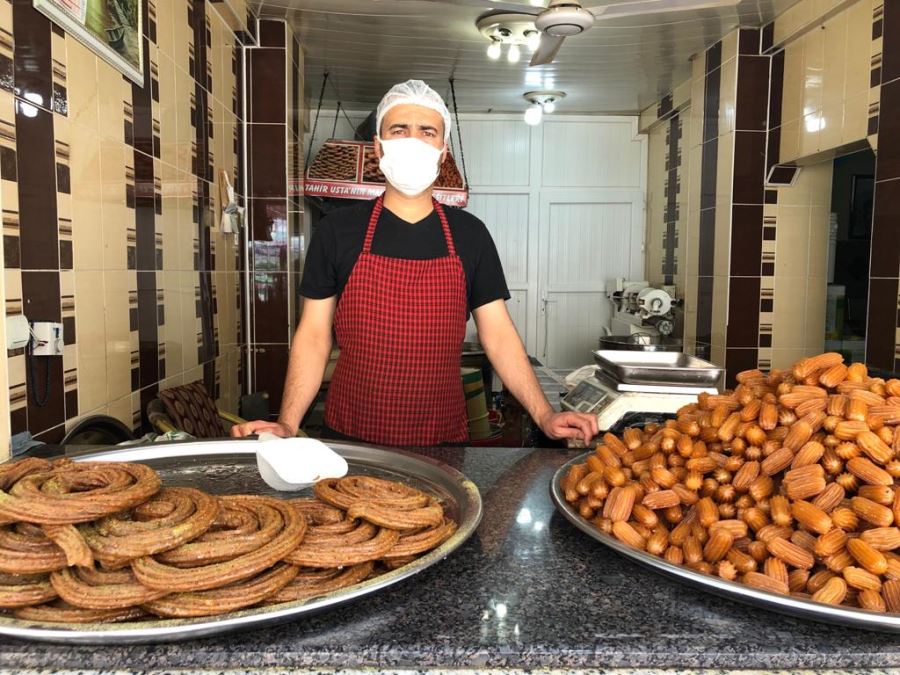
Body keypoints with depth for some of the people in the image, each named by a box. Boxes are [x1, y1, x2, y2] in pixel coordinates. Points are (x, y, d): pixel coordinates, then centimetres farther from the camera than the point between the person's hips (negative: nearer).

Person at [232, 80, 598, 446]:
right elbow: (314, 335, -2)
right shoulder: (337, 230, -3)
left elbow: (498, 335, 1)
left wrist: (545, 416, -9)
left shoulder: (469, 234, 0)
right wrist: (287, 423, -14)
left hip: (444, 438, 1)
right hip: (349, 439, -1)